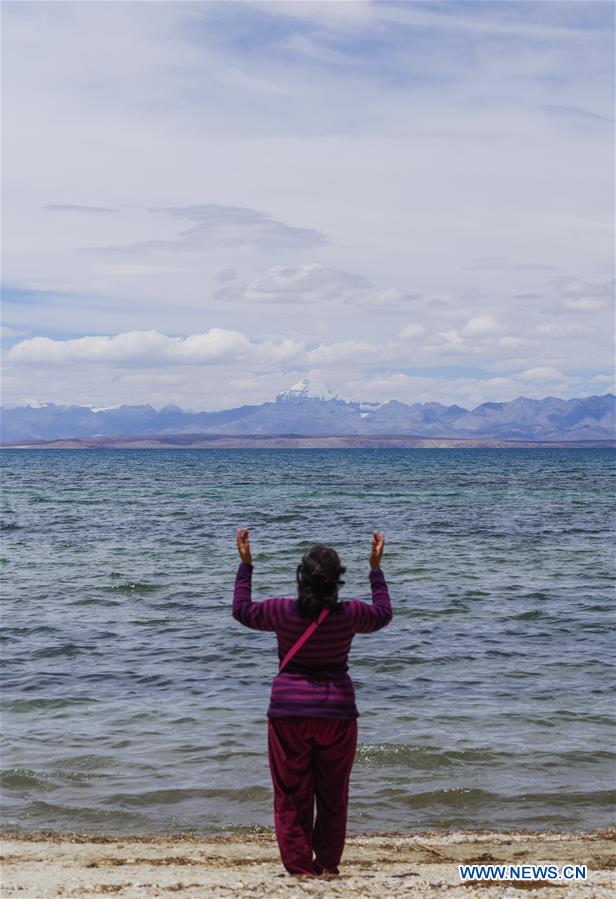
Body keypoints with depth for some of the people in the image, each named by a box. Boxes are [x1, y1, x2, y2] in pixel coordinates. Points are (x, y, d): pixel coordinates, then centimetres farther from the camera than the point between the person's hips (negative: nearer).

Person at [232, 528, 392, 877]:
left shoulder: (282, 610, -11)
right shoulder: (350, 613, -10)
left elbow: (242, 610, 10)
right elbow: (383, 614, 13)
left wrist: (246, 564, 16)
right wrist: (376, 568, 19)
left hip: (289, 709, 0)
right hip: (337, 710, 1)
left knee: (292, 793, 9)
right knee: (333, 793, 14)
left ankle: (300, 864, 12)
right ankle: (329, 863, 23)